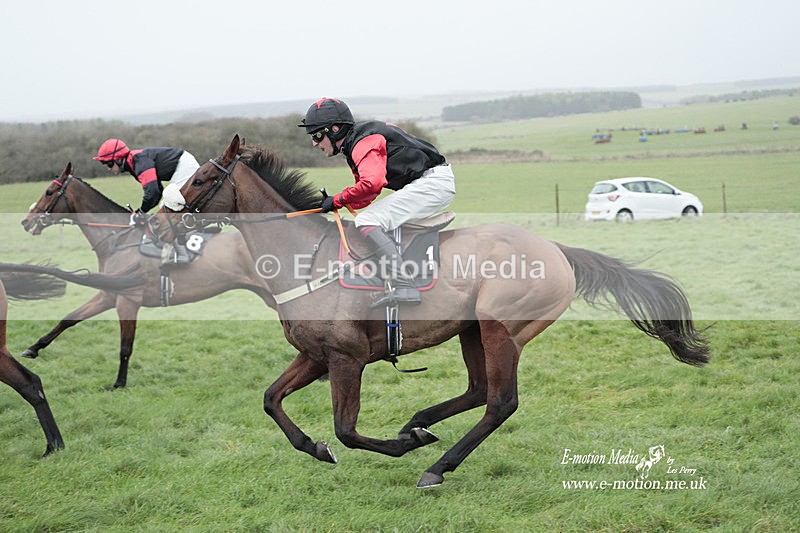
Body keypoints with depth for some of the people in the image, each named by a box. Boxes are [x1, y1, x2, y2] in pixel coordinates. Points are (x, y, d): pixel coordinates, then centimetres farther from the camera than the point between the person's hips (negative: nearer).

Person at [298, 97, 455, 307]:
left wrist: (338, 199, -16)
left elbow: (372, 183, -31)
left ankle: (403, 287, -31)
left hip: (433, 181, -11)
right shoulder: (354, 145, 17)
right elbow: (366, 199, 19)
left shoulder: (364, 142, -14)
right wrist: (329, 202, 5)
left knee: (367, 221, -20)